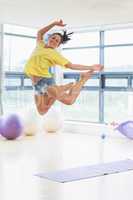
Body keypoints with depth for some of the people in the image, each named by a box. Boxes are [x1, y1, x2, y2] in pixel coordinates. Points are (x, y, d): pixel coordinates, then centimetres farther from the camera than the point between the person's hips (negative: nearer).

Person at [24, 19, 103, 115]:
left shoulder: (55, 54, -5)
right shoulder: (40, 45, 13)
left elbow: (71, 65, -8)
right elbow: (40, 32, 27)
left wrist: (91, 68, -14)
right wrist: (54, 24, 19)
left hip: (45, 80, -6)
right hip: (36, 83, 7)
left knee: (69, 100, -14)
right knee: (42, 111, 7)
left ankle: (83, 78, 8)